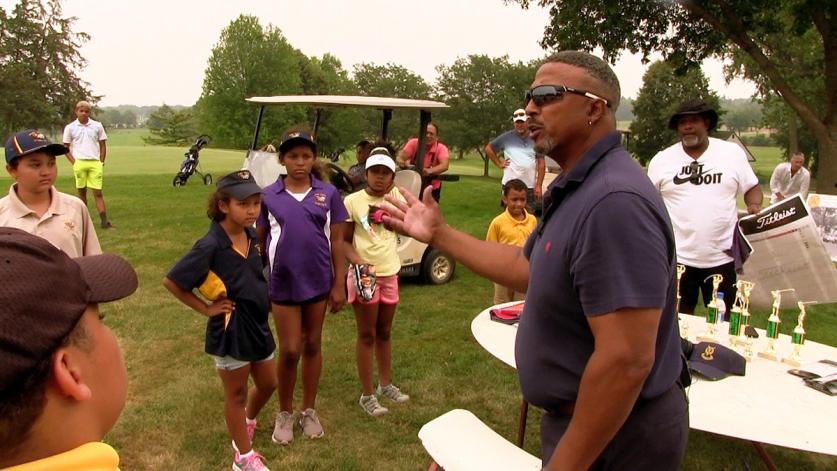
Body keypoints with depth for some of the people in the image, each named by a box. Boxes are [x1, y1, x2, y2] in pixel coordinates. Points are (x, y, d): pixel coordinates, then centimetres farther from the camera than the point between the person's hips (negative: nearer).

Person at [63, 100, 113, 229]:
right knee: (82, 192, 7)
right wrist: (74, 162, -2)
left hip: (95, 163, 0)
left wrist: (101, 162, 2)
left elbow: (103, 146, 10)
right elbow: (65, 147, 9)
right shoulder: (70, 127, 5)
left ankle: (104, 221, -9)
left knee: (98, 192, -4)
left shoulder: (97, 126, 6)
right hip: (79, 163, 0)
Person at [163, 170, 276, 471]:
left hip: (258, 323, 7)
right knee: (236, 394, 10)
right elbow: (171, 281, -19)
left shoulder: (251, 235, -1)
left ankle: (246, 423, 50)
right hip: (230, 329, -7)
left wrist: (262, 301, 7)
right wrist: (206, 309, -14)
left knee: (268, 384, 21)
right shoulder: (211, 246, -23)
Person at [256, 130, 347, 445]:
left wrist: (339, 284, -1)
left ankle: (309, 411, 31)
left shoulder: (328, 193, -3)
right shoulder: (268, 196, -3)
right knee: (289, 351, 4)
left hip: (318, 282, 1)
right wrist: (257, 285, 6)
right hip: (282, 284, -1)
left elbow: (336, 241, 0)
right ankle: (285, 413, 27)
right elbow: (259, 243, 4)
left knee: (312, 346, 14)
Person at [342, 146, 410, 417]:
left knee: (384, 333, 18)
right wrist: (358, 263, -23)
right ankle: (367, 395, 16)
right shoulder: (353, 201, -10)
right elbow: (345, 241, -7)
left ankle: (386, 384, 34)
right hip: (365, 274, -4)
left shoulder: (396, 197, 2)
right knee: (367, 335, 5)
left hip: (390, 273, 4)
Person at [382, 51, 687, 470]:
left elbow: (626, 360, -32)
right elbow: (526, 268, 12)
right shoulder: (577, 188, 6)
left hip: (612, 437, -9)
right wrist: (439, 234, 11)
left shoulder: (615, 201, -29)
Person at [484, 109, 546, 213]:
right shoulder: (506, 137, 0)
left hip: (530, 187, 1)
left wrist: (539, 185, -5)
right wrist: (499, 163, 3)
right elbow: (488, 148, 12)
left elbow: (541, 164, 3)